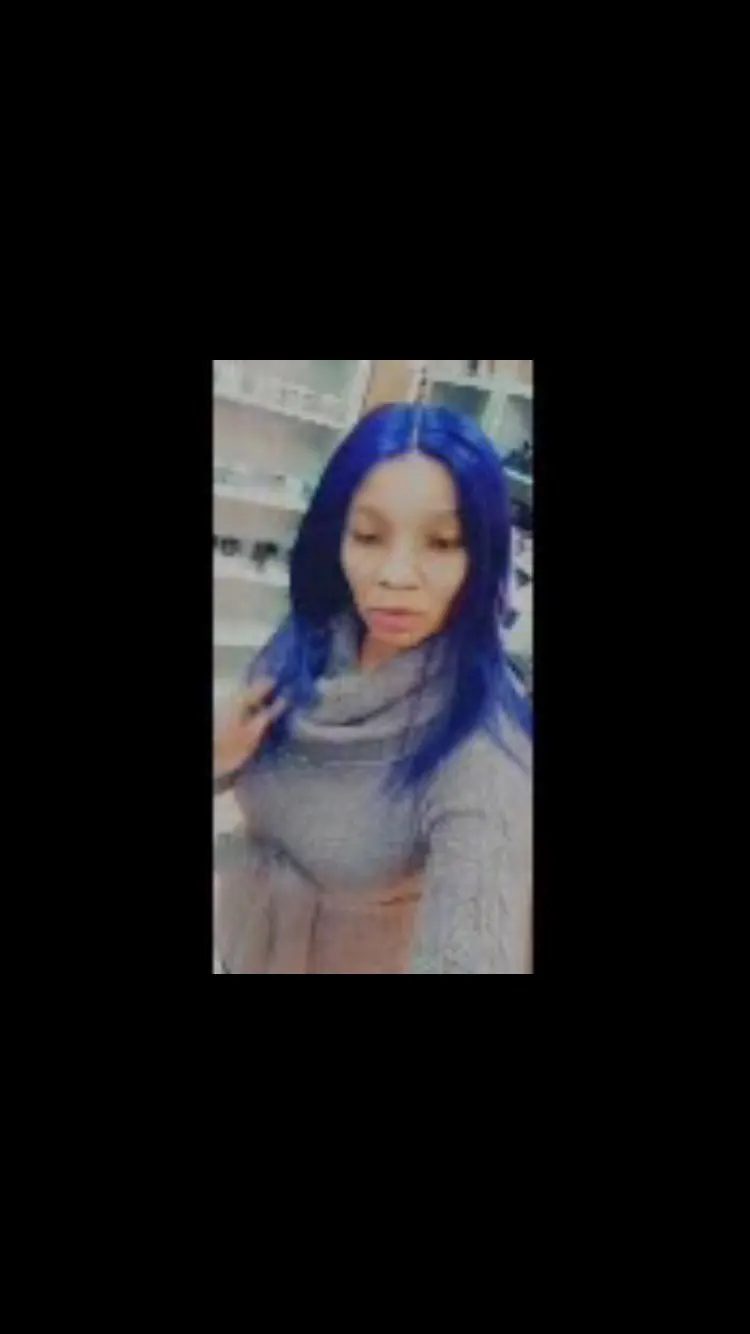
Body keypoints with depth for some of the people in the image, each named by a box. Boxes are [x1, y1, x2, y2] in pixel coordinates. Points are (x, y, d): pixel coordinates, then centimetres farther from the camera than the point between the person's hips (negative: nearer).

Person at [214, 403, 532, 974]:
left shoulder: (481, 753, -32)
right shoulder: (299, 650, -15)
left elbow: (472, 950, -44)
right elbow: (236, 758, 1)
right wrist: (222, 759, -21)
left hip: (357, 959, -4)